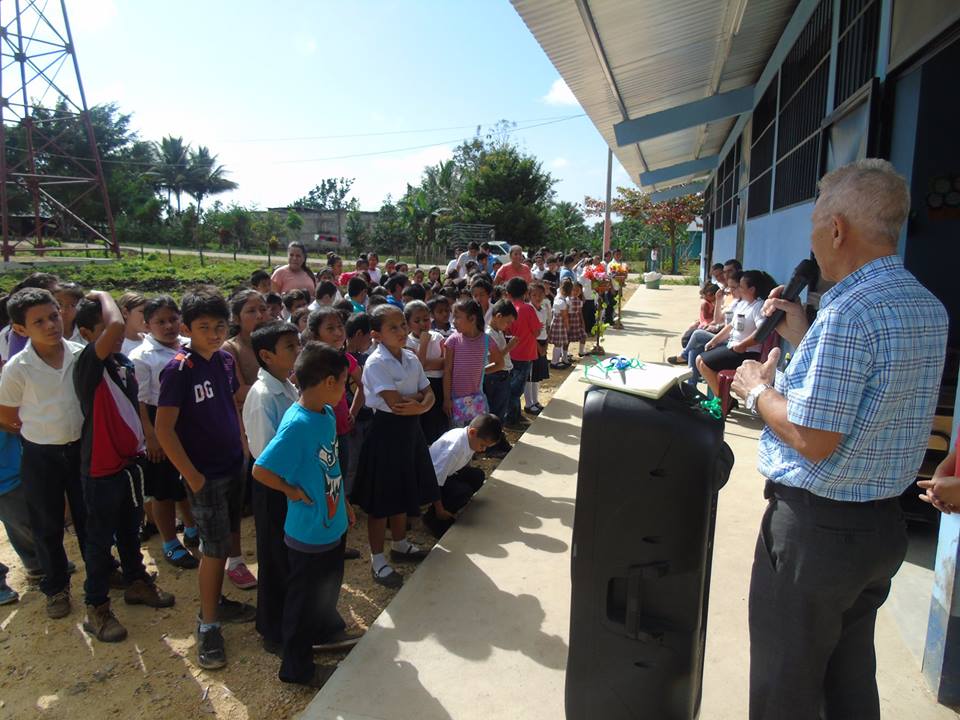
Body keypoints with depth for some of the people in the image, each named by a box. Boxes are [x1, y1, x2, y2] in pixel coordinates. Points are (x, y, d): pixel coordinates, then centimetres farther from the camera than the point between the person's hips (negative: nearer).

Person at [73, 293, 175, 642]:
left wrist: (146, 440, 14)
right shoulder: (88, 364, -21)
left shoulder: (124, 360, 2)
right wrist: (103, 297, -20)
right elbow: (116, 325, -39)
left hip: (131, 459, 7)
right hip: (101, 467, -7)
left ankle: (136, 582, 41)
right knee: (100, 537, 7)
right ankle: (96, 607, 23)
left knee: (130, 528, 23)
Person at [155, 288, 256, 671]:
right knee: (214, 549, 0)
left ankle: (217, 601, 37)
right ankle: (207, 625, 17)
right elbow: (164, 429, -18)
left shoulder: (225, 360, 3)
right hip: (205, 474, -7)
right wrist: (192, 476, -16)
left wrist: (243, 448, 10)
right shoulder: (179, 369, -18)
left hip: (233, 466, 7)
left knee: (227, 539, 18)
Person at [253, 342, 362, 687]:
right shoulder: (296, 424, -28)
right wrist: (294, 492, -17)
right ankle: (296, 667, 32)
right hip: (309, 532, -8)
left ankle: (327, 631, 53)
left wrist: (344, 503, 17)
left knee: (329, 585, 28)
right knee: (303, 598, 12)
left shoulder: (327, 413, -1)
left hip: (333, 524, 8)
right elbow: (261, 470, -30)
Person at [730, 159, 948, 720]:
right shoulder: (930, 309, 6)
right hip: (886, 524, 9)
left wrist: (758, 390, -10)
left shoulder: (848, 311, -24)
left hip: (815, 527, -9)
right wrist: (804, 337, 14)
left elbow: (814, 438, -26)